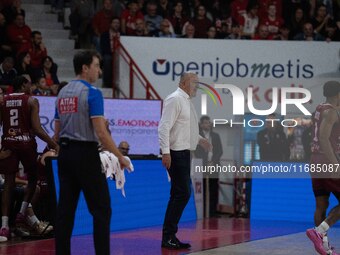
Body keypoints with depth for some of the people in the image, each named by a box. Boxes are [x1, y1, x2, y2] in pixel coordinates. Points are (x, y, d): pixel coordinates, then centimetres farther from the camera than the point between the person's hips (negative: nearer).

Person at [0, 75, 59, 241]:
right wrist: (53, 144, -7)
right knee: (32, 178, 19)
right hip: (26, 142, -3)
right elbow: (36, 128, -12)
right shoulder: (31, 101, -3)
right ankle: (22, 213, 5)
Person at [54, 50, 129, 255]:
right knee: (101, 209, -2)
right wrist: (120, 157, -10)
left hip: (65, 154, 7)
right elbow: (101, 132, -17)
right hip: (86, 154, -7)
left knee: (65, 209, 7)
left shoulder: (62, 93, 12)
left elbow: (57, 132, 16)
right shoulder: (92, 93, -11)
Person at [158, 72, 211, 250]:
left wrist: (199, 140, 16)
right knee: (182, 193, -12)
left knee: (179, 194, 10)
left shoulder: (186, 101, 17)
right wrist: (165, 152, -25)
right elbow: (164, 127, -19)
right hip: (176, 153, -10)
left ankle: (170, 236, 15)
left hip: (184, 153, 10)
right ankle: (168, 237, -8)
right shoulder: (175, 100, -12)